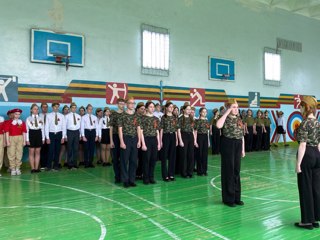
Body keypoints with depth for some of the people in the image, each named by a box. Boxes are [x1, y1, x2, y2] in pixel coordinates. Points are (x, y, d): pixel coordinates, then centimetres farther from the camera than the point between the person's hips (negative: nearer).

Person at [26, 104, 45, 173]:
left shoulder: (40, 119, 8)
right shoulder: (28, 119, 0)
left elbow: (42, 129, 9)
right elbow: (27, 129, -3)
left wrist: (43, 138, 4)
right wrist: (27, 139, -8)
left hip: (39, 134, 3)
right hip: (31, 134, -3)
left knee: (37, 152, 6)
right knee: (31, 152, 1)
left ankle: (36, 168, 12)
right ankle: (32, 168, 8)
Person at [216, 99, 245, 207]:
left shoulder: (239, 119, 12)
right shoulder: (226, 118, -7)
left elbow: (242, 135, 15)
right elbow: (218, 125, -31)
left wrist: (243, 149, 12)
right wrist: (227, 112, -23)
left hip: (238, 145, 6)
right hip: (228, 144, -6)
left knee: (236, 172, 12)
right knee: (229, 171, 0)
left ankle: (237, 197, 22)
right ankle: (228, 198, 10)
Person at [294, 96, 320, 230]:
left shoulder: (305, 123, -14)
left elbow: (303, 145, -17)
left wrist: (298, 164, -15)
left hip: (307, 155, -8)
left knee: (306, 189, 2)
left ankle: (307, 221, 11)